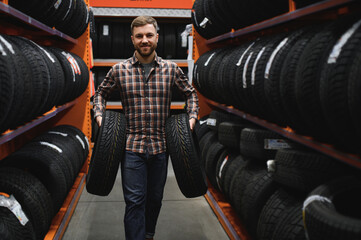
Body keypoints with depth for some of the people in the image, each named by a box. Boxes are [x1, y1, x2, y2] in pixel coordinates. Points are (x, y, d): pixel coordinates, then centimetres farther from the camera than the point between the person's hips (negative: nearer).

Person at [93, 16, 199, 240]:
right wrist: (100, 116, 0)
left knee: (155, 198, 17)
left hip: (160, 145, 2)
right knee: (134, 201, -2)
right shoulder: (119, 70, -1)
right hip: (132, 146, -2)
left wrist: (191, 118, 2)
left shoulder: (171, 69, 1)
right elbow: (101, 93, 15)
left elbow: (191, 93, 15)